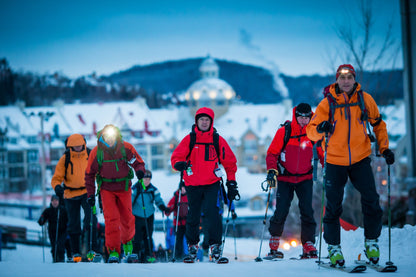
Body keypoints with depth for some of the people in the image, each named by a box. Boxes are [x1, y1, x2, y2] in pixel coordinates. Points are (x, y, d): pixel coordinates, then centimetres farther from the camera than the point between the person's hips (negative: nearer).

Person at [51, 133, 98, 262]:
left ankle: (92, 248, -14)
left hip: (87, 192, 0)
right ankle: (75, 252, 17)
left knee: (91, 219, -18)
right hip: (71, 194, 0)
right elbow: (56, 178, -10)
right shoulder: (65, 160, -9)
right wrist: (57, 187, -30)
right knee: (74, 224, 5)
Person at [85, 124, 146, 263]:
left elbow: (139, 163, 2)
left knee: (127, 218, 7)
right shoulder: (96, 152, -9)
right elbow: (89, 174, 0)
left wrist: (140, 170, -22)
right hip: (107, 189, -1)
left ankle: (127, 241, 37)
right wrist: (90, 194, -3)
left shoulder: (126, 148, -10)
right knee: (112, 219, -13)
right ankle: (113, 251, -8)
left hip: (124, 188, 1)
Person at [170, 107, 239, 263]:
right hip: (193, 184, 1)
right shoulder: (189, 139, 3)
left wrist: (231, 183, 7)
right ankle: (192, 246, 23)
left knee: (212, 212, -17)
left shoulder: (217, 140, 3)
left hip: (212, 184, -1)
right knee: (193, 216, 7)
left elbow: (230, 162, 10)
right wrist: (180, 164, -23)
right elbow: (176, 157, 1)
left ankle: (215, 245, -8)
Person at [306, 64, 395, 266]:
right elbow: (311, 131, -7)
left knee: (371, 201, -8)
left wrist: (384, 148, 1)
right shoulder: (327, 103, -8)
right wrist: (320, 129, -30)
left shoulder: (365, 100, -3)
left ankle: (371, 241, 9)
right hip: (335, 161, -1)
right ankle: (333, 247, 14)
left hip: (360, 160, 1)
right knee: (333, 206, 0)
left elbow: (378, 125, 11)